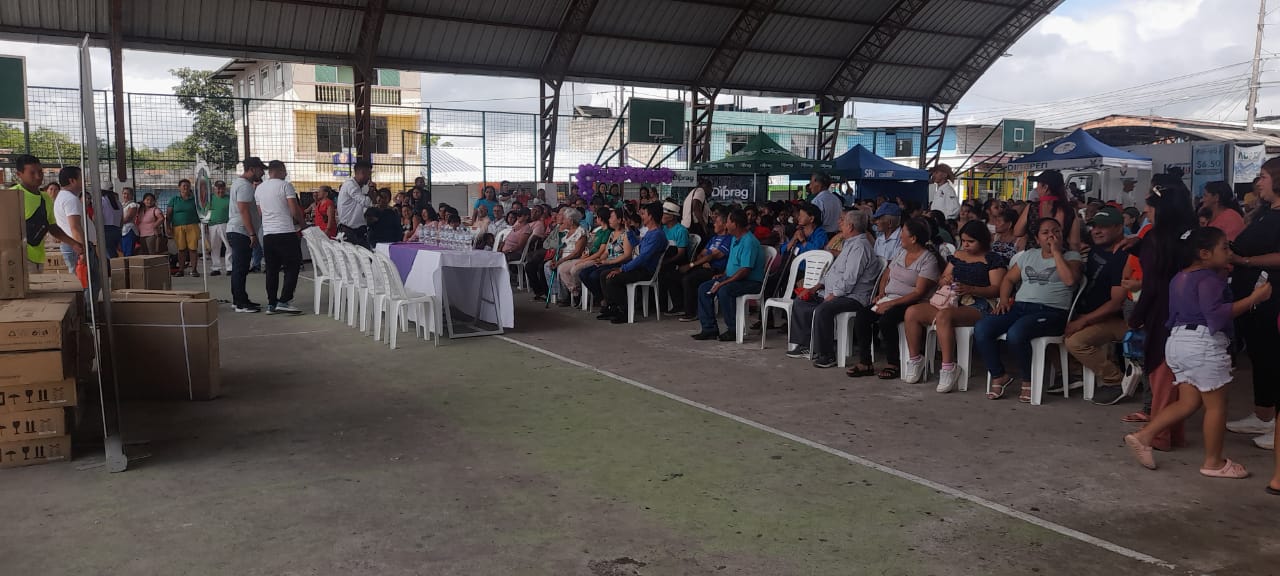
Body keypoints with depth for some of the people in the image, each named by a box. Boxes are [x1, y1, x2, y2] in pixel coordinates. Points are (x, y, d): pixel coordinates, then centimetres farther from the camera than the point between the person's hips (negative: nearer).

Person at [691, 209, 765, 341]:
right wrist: (722, 275, 9)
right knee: (703, 288, -2)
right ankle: (709, 328, -2)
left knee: (724, 290, -35)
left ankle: (733, 330, -20)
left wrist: (723, 283, -25)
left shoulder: (749, 242, -20)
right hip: (731, 278, 10)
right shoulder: (735, 239, 13)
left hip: (751, 281, -10)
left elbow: (745, 271, -26)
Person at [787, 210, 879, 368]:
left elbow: (849, 280, -22)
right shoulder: (849, 244, 20)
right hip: (835, 293, 12)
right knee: (799, 302, 11)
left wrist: (831, 297, -18)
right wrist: (817, 287, 13)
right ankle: (804, 345, 9)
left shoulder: (859, 246, -15)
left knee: (822, 310, -35)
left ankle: (826, 355, -23)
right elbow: (832, 270, 24)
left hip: (852, 297, -11)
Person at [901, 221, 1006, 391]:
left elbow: (997, 289, -6)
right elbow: (940, 280, 25)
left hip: (976, 306, -7)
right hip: (950, 301, 7)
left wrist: (970, 289, -20)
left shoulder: (993, 260, 4)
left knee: (943, 316, -38)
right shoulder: (957, 256, 23)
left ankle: (948, 368, -34)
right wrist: (944, 280, -1)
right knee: (911, 313, -14)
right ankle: (914, 359, -3)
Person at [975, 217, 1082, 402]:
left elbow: (1070, 279, -12)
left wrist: (1056, 252, -5)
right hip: (1020, 306, 5)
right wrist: (1004, 299, 5)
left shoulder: (1071, 256, 8)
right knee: (981, 329, -19)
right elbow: (1009, 279, 24)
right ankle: (999, 376, -4)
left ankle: (1028, 381, -11)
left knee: (1016, 333, -35)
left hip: (1051, 311, -5)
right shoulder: (1028, 255, 23)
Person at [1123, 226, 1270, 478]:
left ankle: (1143, 435, 0)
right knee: (1216, 404, 3)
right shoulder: (1208, 279, -13)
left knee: (1188, 402, 11)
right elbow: (1216, 313, -24)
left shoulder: (1180, 277, 15)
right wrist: (1253, 298, -23)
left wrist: (1221, 275, 21)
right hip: (1204, 344, -9)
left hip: (1178, 341, 9)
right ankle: (1213, 462, 11)